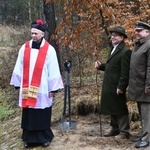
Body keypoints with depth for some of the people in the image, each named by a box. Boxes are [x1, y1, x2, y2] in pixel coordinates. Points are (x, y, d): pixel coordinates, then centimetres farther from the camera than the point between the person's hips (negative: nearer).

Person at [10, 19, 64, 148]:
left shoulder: (49, 49, -4)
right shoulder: (24, 48, 4)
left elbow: (53, 70, -4)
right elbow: (19, 68, 8)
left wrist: (53, 88, -7)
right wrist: (18, 84, 7)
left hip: (42, 89, -3)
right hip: (27, 89, 3)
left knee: (42, 115, 4)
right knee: (28, 115, 7)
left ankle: (44, 138, 18)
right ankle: (30, 138, 17)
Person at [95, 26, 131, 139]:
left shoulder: (125, 51, -15)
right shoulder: (113, 49, 17)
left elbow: (125, 72, -20)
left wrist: (121, 87, -22)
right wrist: (101, 66, 3)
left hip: (117, 87, -9)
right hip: (109, 86, 9)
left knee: (120, 109, 0)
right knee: (112, 109, 16)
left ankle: (124, 132, 9)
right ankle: (115, 129, 27)